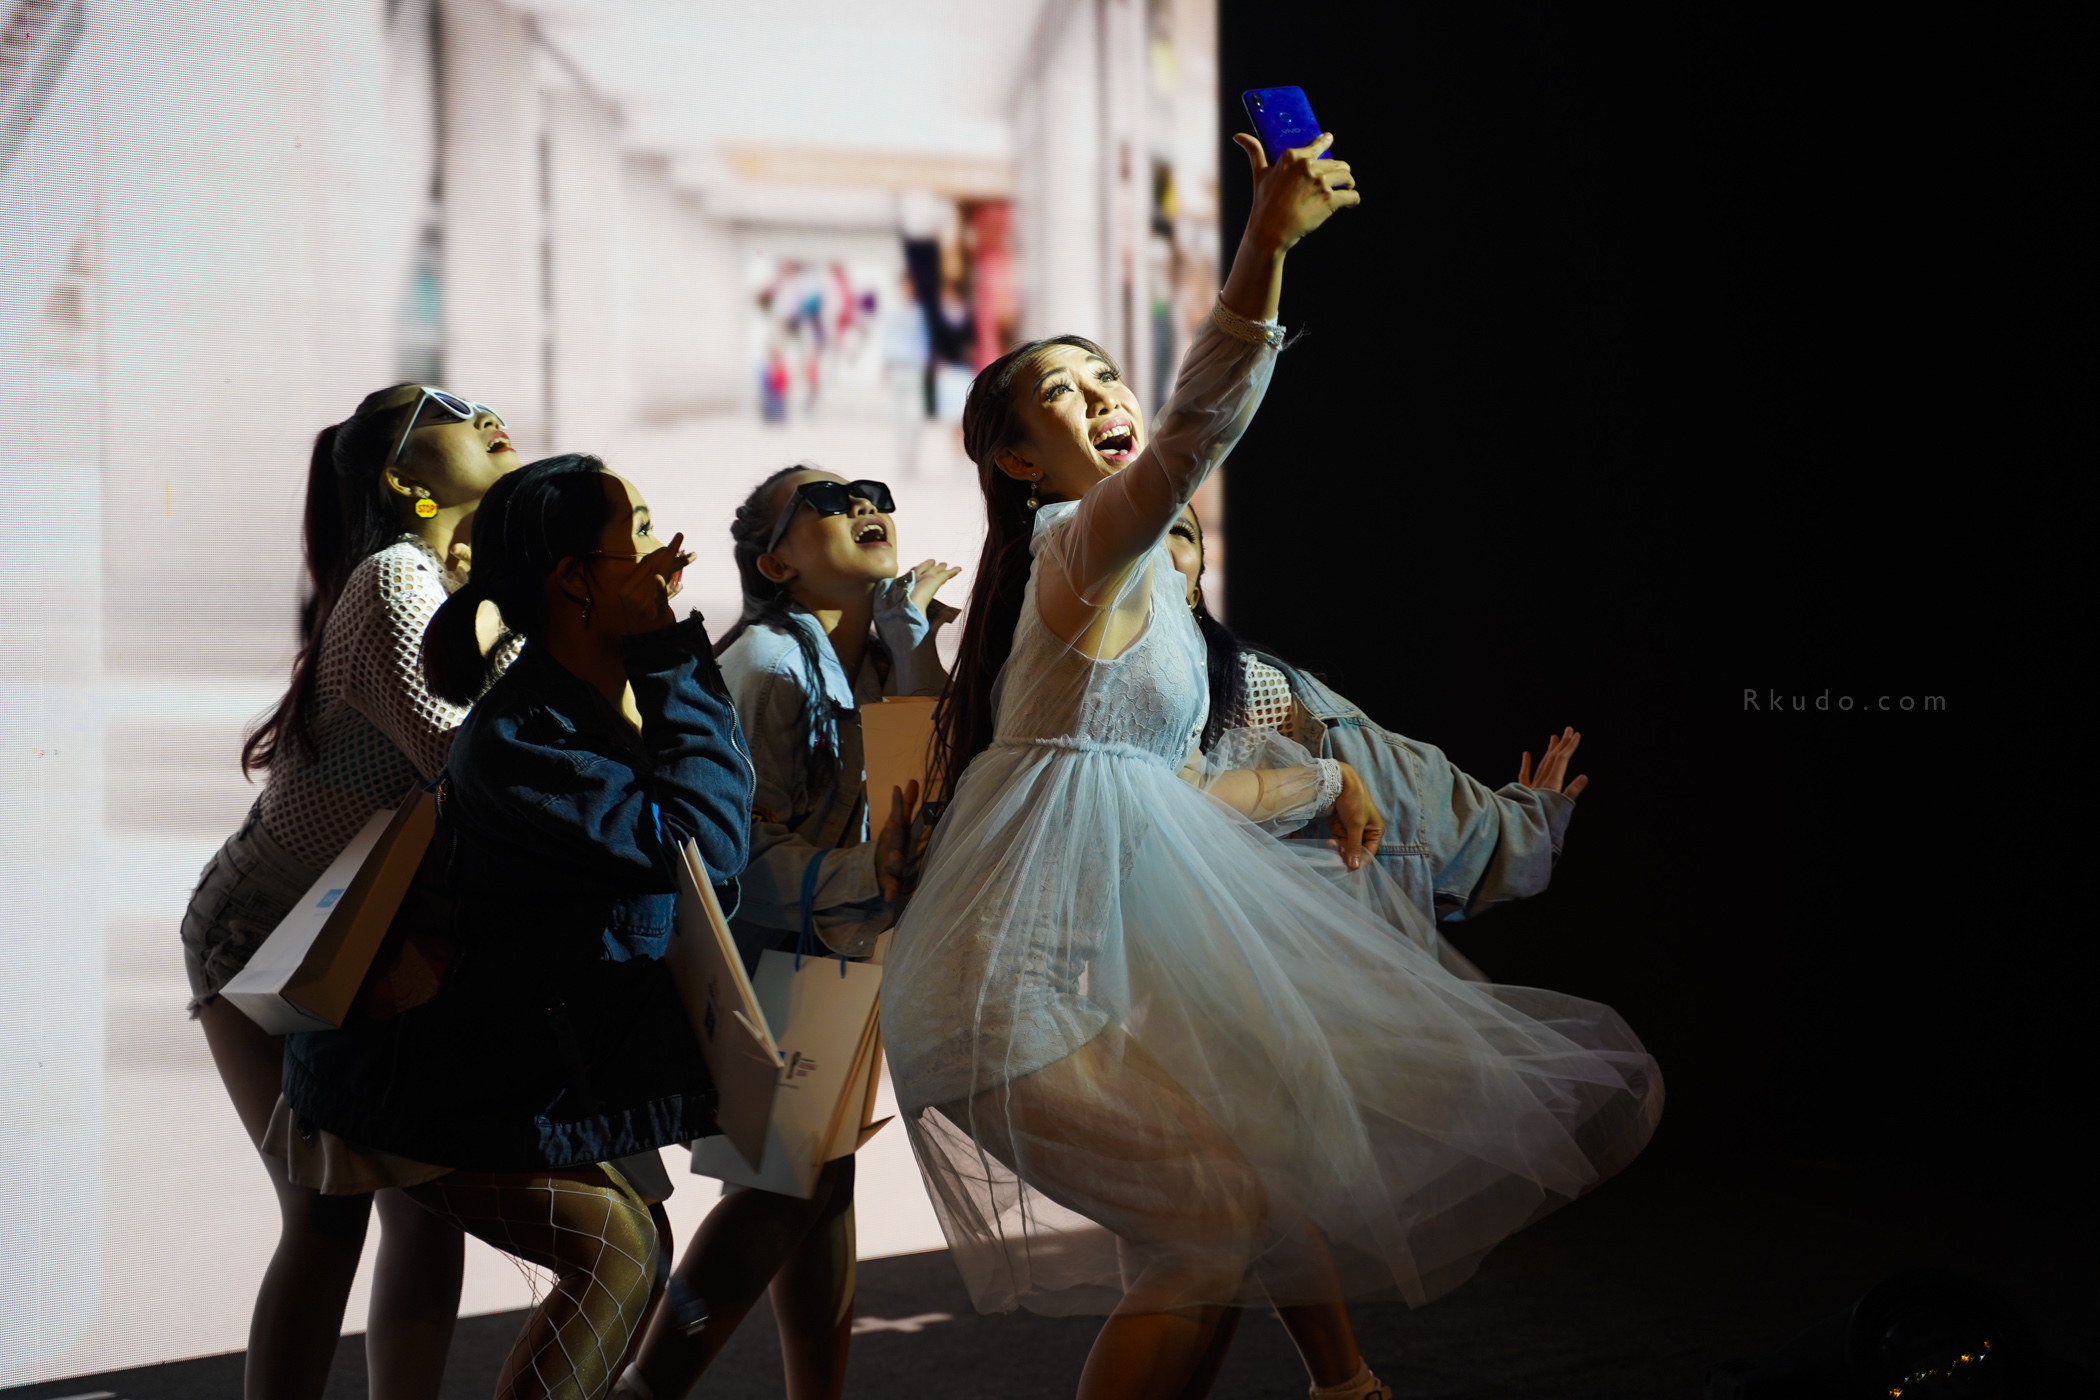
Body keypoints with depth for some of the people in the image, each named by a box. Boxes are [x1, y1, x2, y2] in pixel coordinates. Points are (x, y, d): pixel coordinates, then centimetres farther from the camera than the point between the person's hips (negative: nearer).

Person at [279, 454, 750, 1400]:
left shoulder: (613, 701, 3)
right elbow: (702, 843, -33)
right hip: (417, 1095, -10)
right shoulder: (516, 739, -27)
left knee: (631, 1247, 12)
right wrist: (675, 661, -27)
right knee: (613, 1252, -11)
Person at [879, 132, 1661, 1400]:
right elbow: (1195, 433, -34)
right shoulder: (1086, 547, -12)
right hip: (1025, 984, -11)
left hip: (1090, 959, 11)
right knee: (1222, 1215, -17)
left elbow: (1171, 793, 22)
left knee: (1285, 1134, 23)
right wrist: (1267, 243, -44)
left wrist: (1325, 782, 34)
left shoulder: (1134, 583, 18)